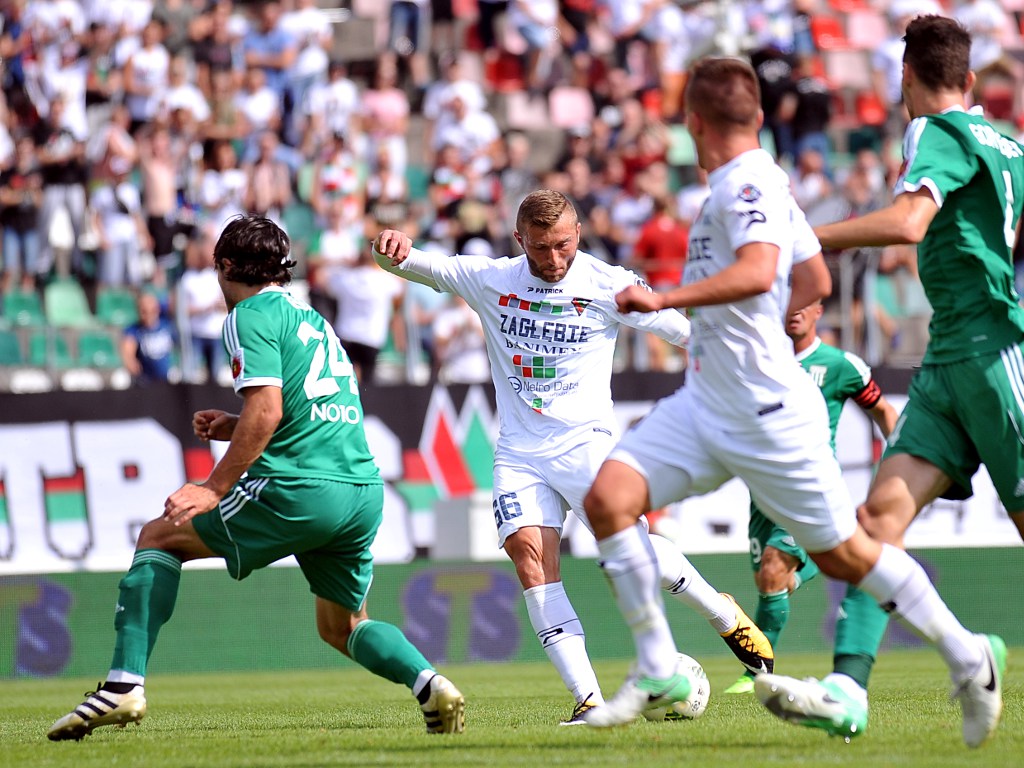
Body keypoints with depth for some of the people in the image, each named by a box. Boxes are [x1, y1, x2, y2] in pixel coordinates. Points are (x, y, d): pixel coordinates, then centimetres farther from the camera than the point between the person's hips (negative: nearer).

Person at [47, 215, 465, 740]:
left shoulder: (250, 316, -1)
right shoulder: (312, 320, 25)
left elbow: (266, 411, -14)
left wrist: (215, 488, -13)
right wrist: (233, 427, 27)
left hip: (299, 490, -8)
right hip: (365, 490, 8)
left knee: (159, 537, 7)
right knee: (341, 626, 23)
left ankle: (125, 684, -5)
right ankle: (428, 683, -5)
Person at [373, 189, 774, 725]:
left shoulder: (607, 285, 0)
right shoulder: (490, 280, 6)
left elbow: (683, 330, 3)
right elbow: (407, 263, 6)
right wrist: (391, 248, -17)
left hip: (585, 440, -2)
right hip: (519, 453, 2)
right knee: (528, 550, -19)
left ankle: (729, 618, 2)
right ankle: (587, 697, -22)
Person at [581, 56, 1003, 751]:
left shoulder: (751, 181, -15)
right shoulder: (759, 182, 13)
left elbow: (758, 271, -33)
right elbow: (815, 281, 21)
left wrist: (665, 299, -34)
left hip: (768, 411, -9)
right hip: (704, 401, 9)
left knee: (843, 554, 1)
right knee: (608, 498, -9)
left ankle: (968, 659, 19)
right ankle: (659, 671, -4)